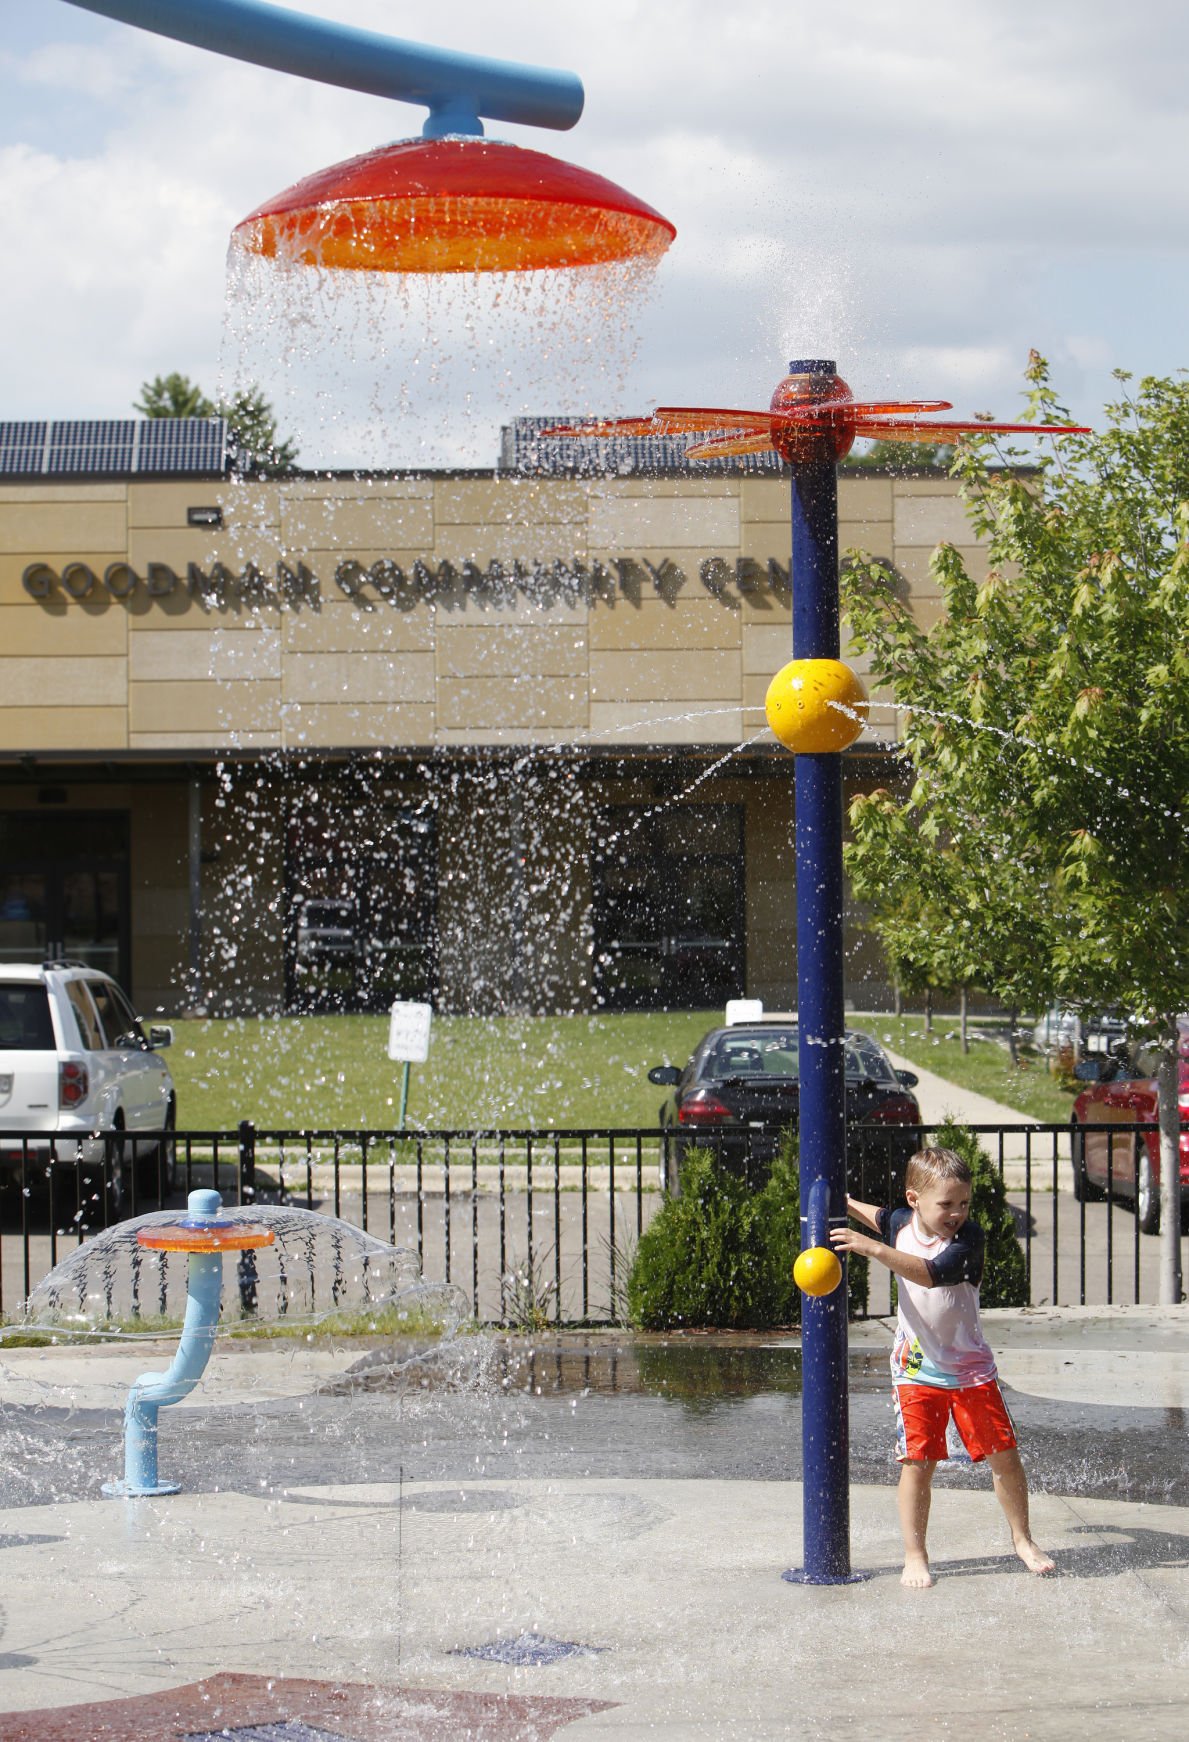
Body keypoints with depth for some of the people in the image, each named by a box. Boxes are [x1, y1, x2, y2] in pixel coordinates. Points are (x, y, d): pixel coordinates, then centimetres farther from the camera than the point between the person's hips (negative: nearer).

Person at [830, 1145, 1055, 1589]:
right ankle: (915, 1556, 4)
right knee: (917, 1463, -5)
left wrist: (875, 1249, -43)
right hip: (916, 1369, 2)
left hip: (970, 1368, -2)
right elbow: (880, 1217, 26)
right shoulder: (902, 1222, -2)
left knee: (1003, 1453, 4)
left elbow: (930, 1274, -37)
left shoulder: (968, 1238, -19)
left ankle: (1022, 1539, 25)